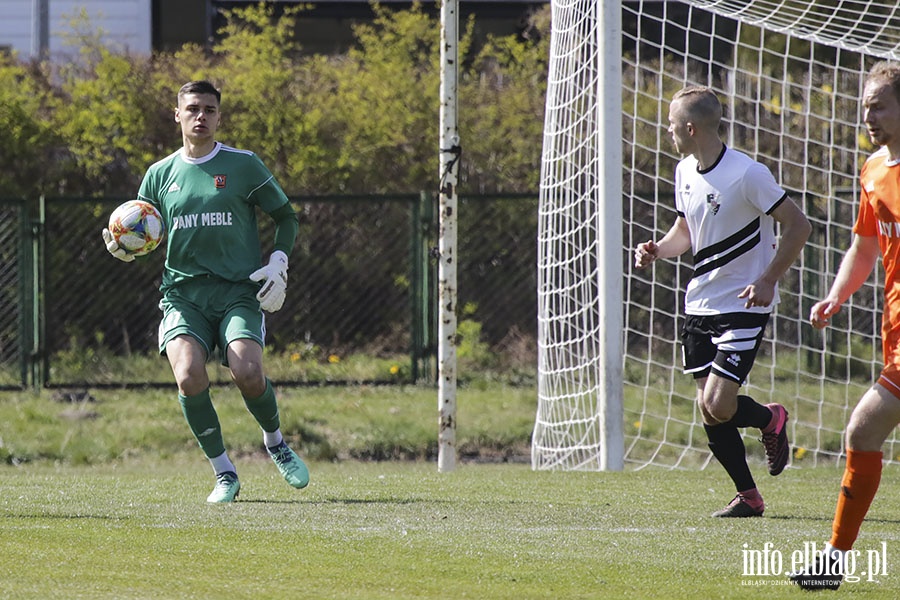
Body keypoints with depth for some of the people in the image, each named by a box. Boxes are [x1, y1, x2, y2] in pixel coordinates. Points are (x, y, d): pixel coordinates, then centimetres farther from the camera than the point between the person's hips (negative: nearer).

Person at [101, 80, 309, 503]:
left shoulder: (243, 166, 4)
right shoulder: (160, 175, 11)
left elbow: (286, 217, 12)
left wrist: (278, 263, -4)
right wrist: (120, 247, -7)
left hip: (238, 290, -2)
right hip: (183, 293, 2)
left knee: (247, 373, -25)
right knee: (189, 377, -25)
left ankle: (275, 442, 9)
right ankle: (223, 473, -6)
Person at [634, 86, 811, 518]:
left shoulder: (748, 174, -17)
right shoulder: (685, 172, 6)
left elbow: (798, 226, -12)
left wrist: (768, 280, -20)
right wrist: (656, 251, -1)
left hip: (743, 306, -7)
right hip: (700, 304, 7)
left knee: (718, 406, -16)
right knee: (708, 410, 3)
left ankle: (770, 420, 16)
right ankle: (748, 497, 16)